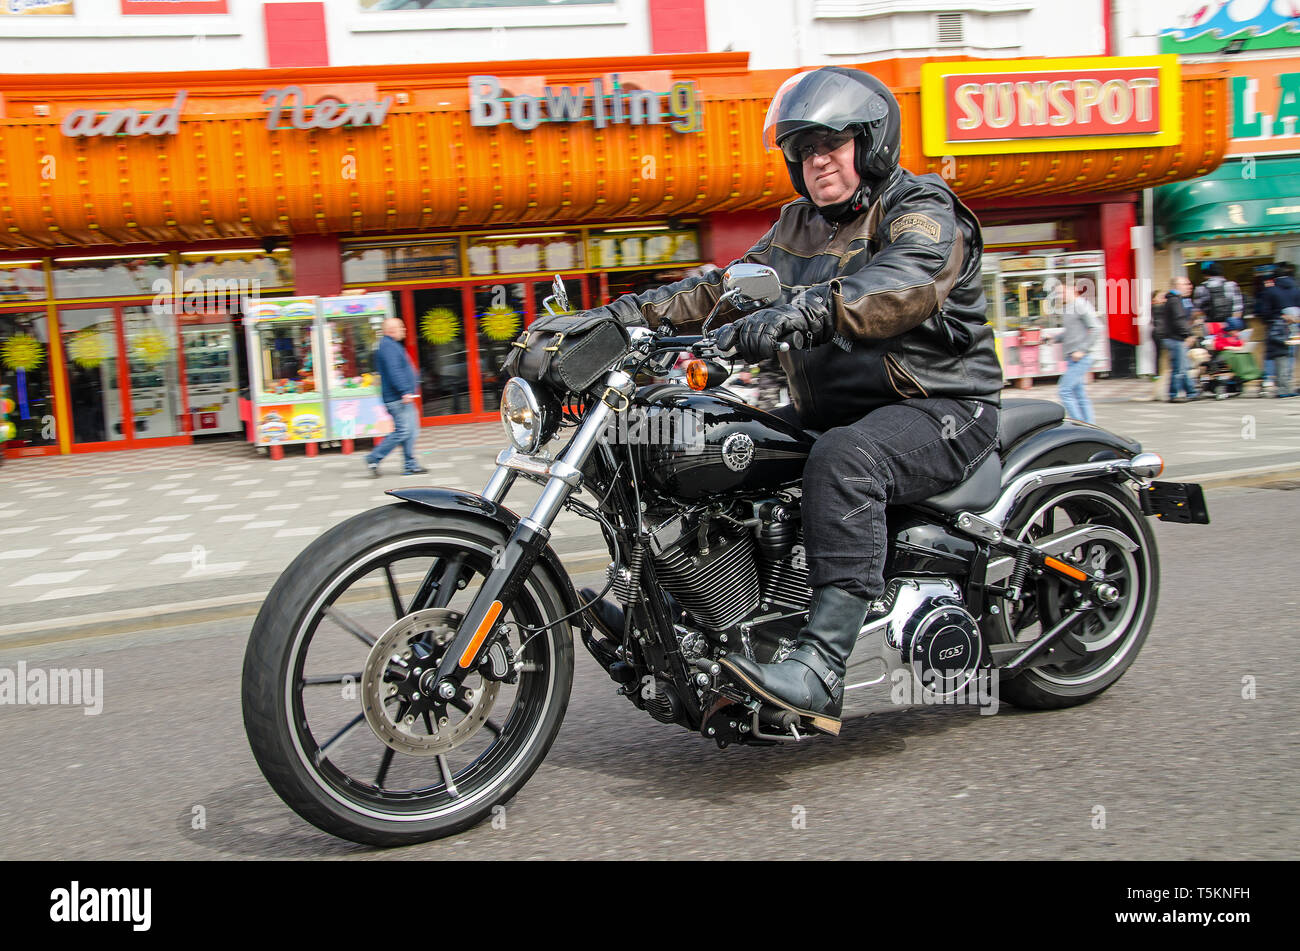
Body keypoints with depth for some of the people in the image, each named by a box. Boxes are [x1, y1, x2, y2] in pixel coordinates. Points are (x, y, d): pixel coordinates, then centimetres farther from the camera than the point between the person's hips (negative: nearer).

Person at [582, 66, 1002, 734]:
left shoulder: (923, 211, -8)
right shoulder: (800, 225, 17)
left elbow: (904, 286, -30)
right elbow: (729, 286, 10)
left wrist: (801, 312, -47)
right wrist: (631, 311, -5)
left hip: (941, 407, -8)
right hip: (829, 407, 8)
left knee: (844, 457, -37)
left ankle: (820, 672, -44)